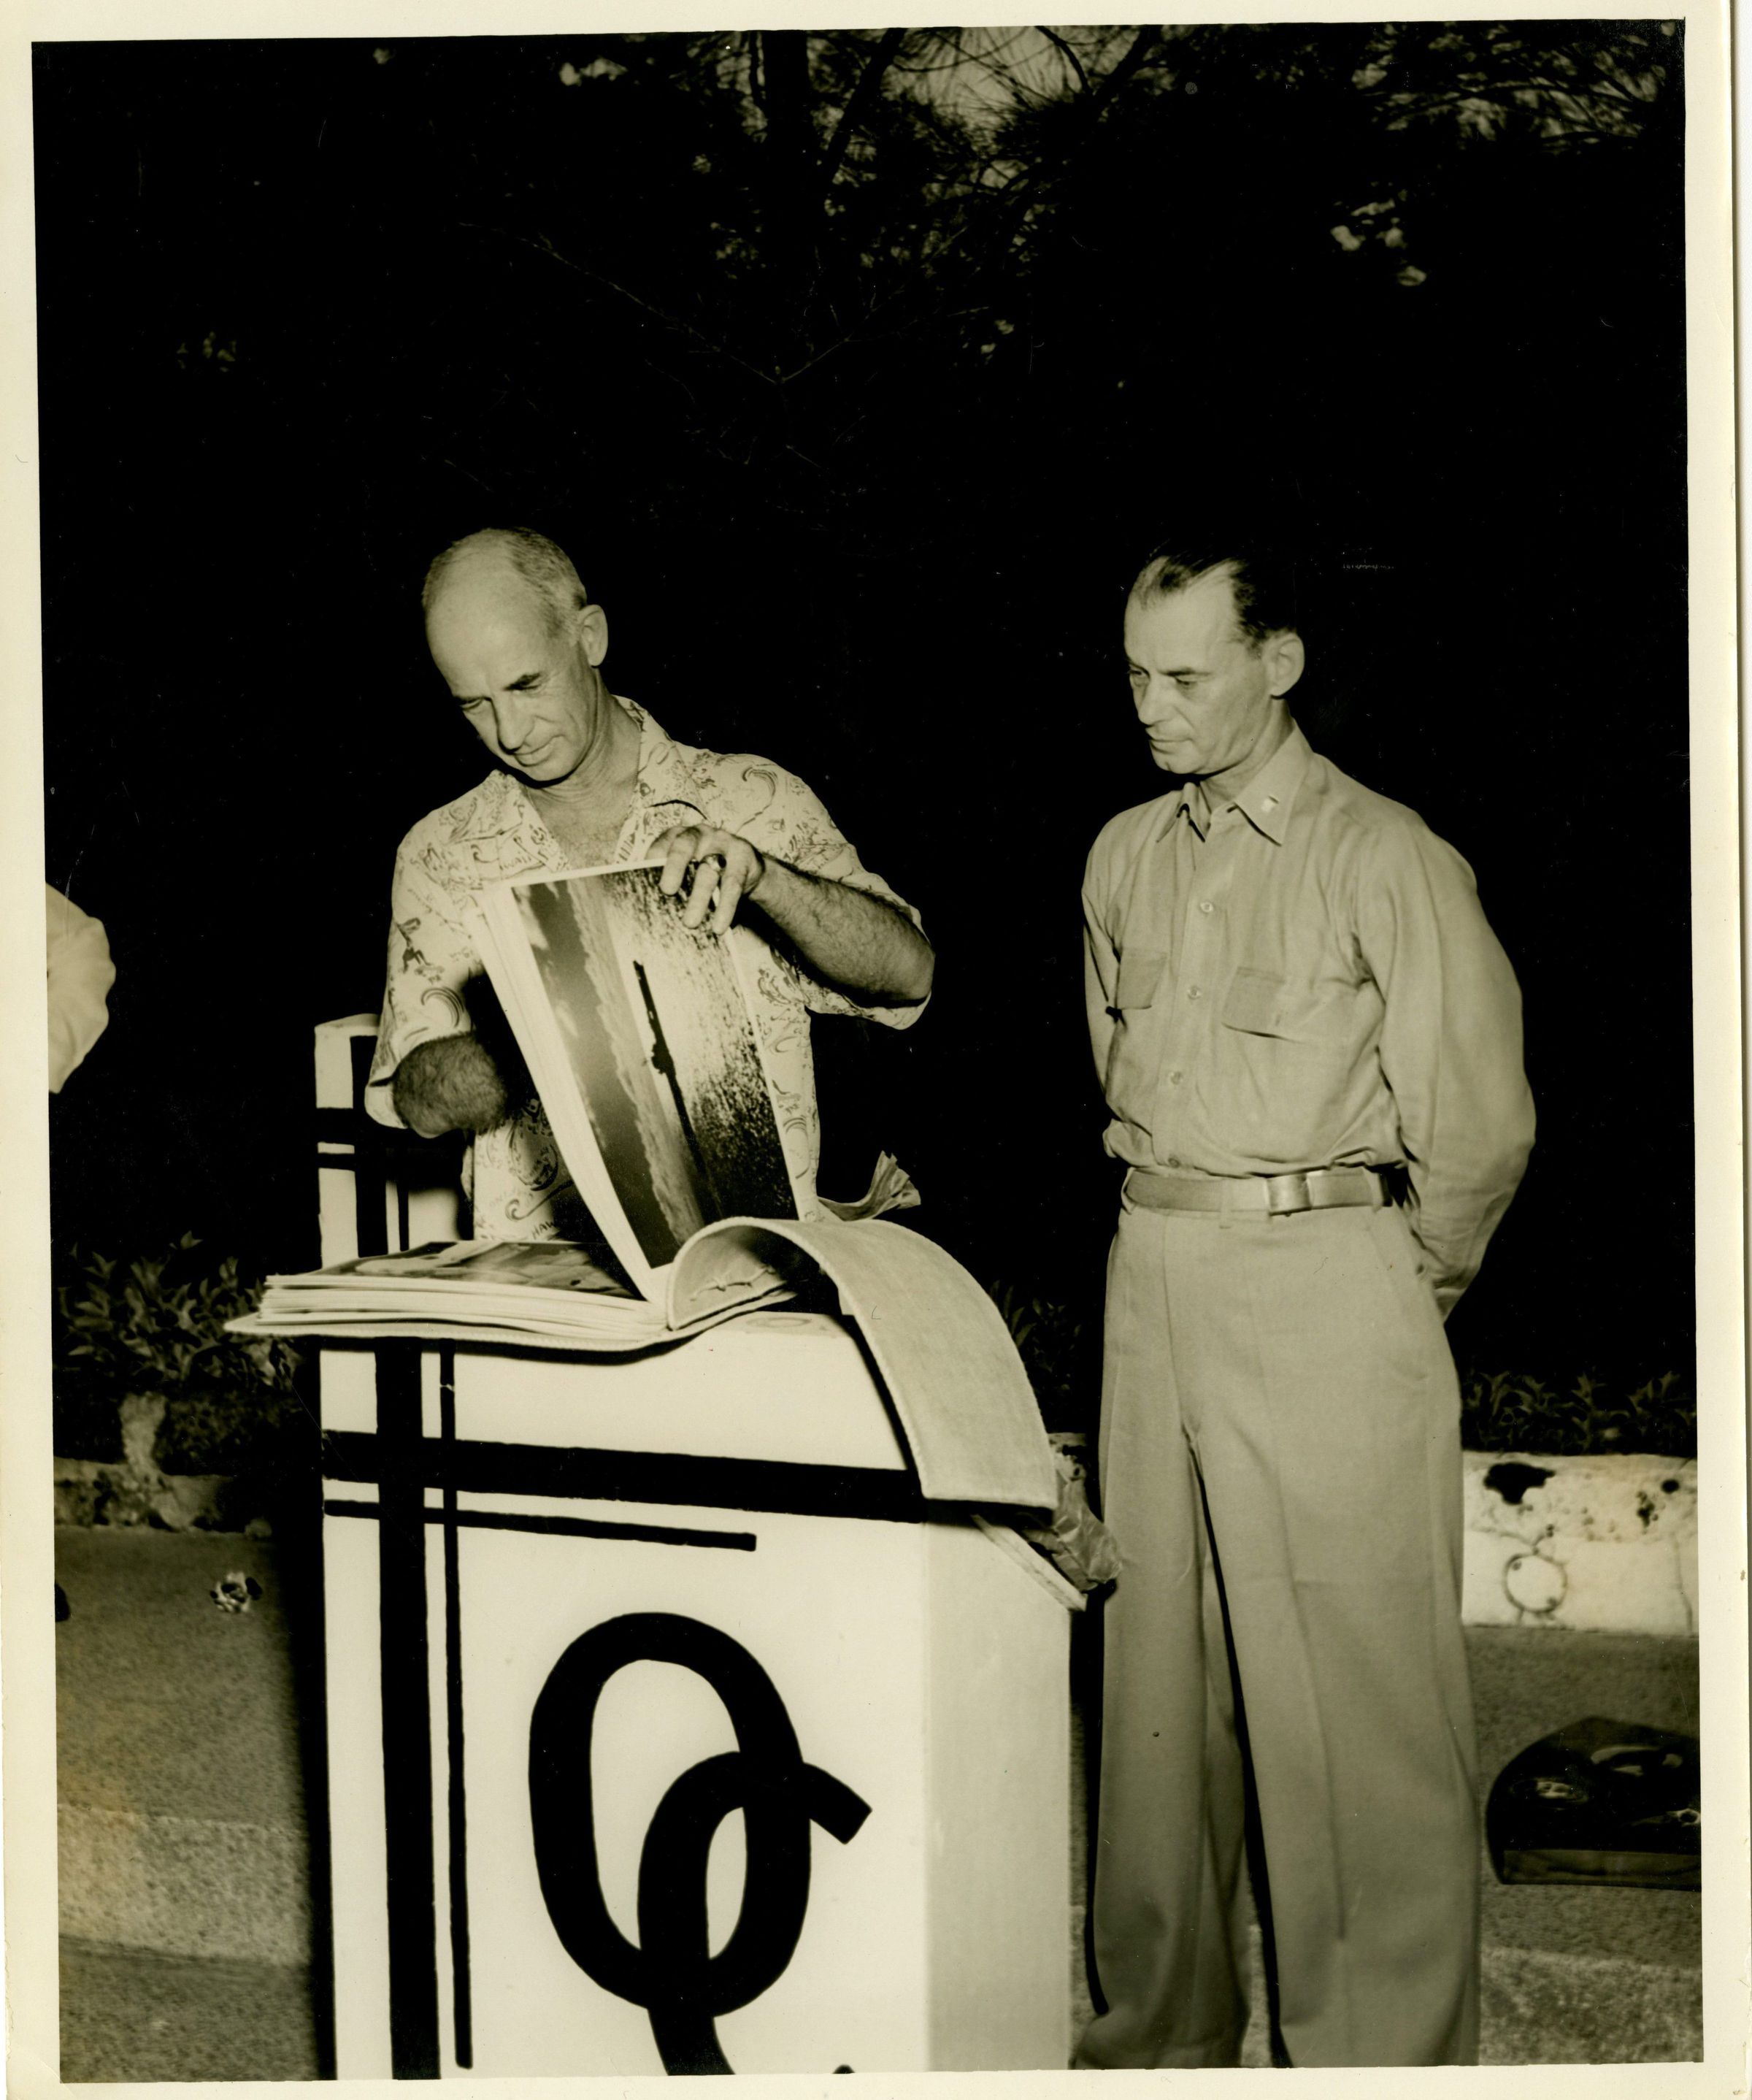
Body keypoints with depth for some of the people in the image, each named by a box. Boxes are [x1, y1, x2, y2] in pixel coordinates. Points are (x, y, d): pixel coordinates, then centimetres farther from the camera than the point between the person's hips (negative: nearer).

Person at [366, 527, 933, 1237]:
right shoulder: (439, 855, 11)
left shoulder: (750, 803, 6)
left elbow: (907, 971, -4)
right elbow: (421, 1103, 3)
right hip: (534, 1275, 1)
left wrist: (757, 873, -20)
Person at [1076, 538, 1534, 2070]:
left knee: (1355, 1694, -4)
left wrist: (1408, 1290, 5)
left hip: (1328, 1282, -6)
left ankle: (1382, 2051, 5)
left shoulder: (1388, 860, -7)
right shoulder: (1125, 857, 13)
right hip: (1153, 1278, 6)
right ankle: (1164, 2026, 23)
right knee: (1158, 1670, 11)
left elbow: (1480, 1125, -5)